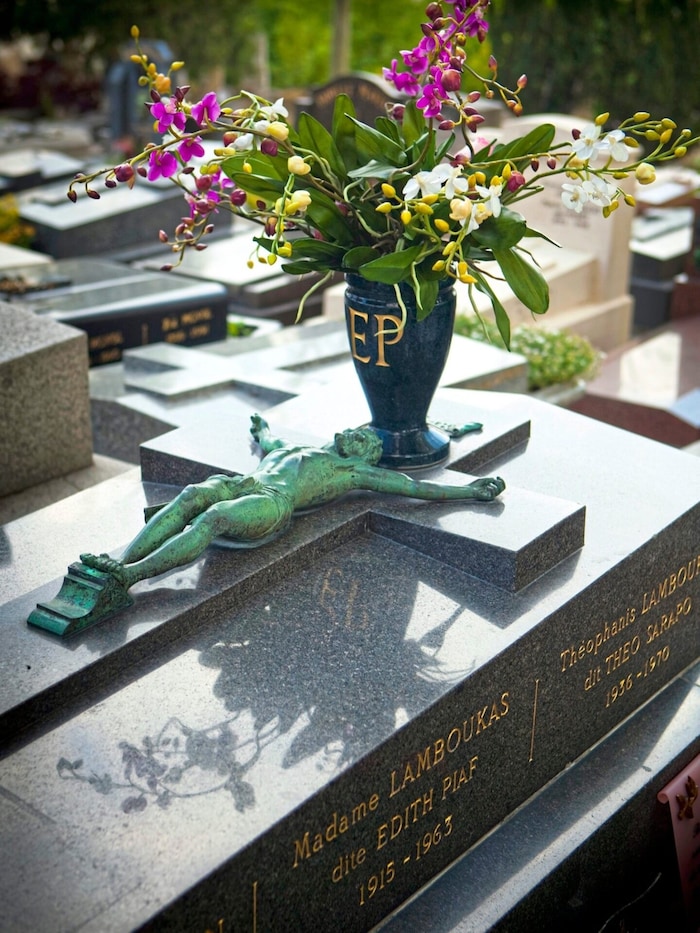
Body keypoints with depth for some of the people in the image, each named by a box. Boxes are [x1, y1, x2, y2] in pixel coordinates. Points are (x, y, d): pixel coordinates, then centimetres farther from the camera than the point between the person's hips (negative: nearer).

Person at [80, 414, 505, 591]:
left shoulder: (355, 471, 22)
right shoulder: (290, 449, 39)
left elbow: (414, 486, 18)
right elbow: (267, 437, 61)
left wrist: (470, 492, 16)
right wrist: (261, 425, 82)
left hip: (274, 503, -5)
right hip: (244, 485, 5)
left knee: (211, 519, -35)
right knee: (192, 495, -29)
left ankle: (128, 575, -47)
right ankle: (116, 565, -42)